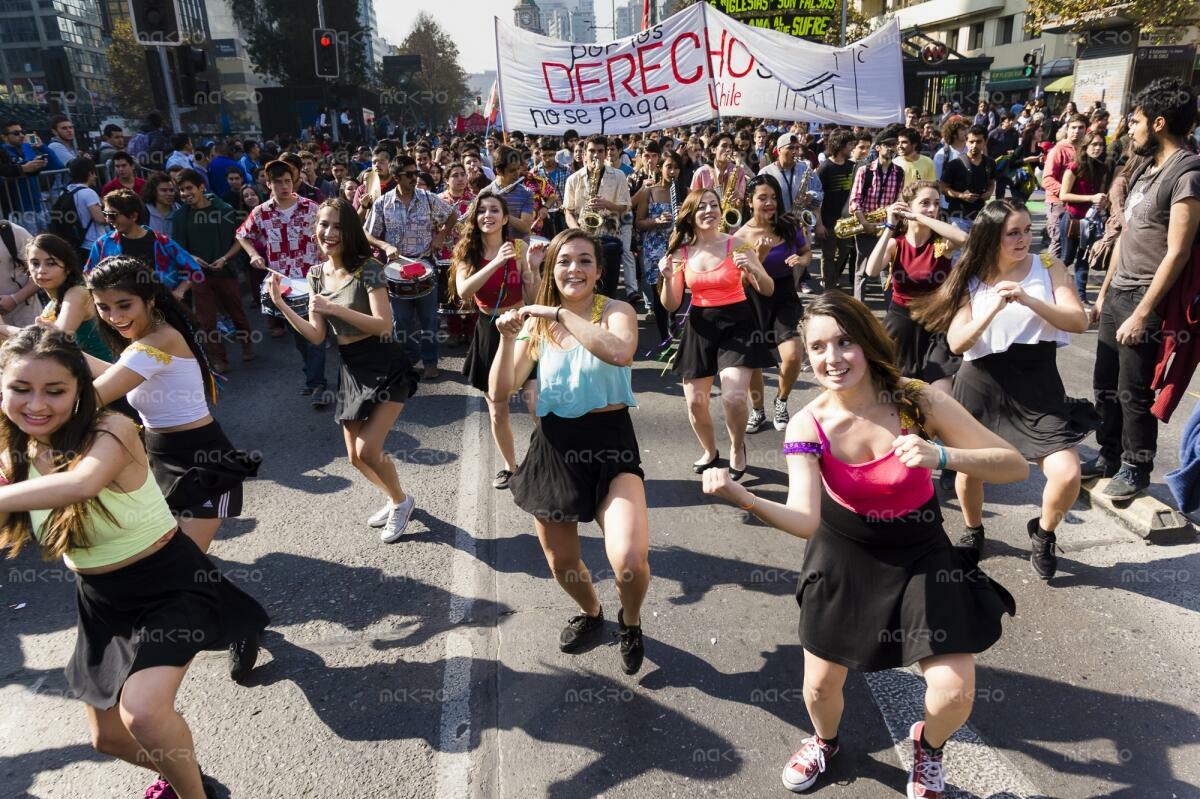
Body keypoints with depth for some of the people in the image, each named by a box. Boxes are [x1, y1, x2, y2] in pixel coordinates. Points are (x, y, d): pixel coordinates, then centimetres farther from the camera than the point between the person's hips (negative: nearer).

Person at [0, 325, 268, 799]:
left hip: (170, 586, -7)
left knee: (141, 712, -27)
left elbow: (82, 483, -46)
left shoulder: (111, 431, -25)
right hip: (100, 603, 7)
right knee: (108, 737, 19)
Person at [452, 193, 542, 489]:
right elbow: (463, 292, -21)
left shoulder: (519, 247, -7)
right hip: (489, 332, 2)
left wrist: (533, 268, -23)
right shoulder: (467, 252, -1)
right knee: (497, 409, 11)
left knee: (537, 401, -15)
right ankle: (511, 467, 30)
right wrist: (495, 263, -31)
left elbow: (534, 299, -7)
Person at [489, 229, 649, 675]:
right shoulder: (537, 323, 4)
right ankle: (591, 613, 51)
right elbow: (500, 392, 0)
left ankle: (631, 621, 16)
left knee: (630, 561, -21)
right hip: (555, 448, 4)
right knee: (561, 562, 16)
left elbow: (619, 352, -30)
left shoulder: (616, 311, -5)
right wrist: (508, 340, -15)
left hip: (611, 443, -3)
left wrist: (561, 313, -25)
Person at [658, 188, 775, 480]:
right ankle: (710, 451, 34)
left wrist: (753, 269, -23)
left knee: (733, 398, -18)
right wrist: (667, 278, -17)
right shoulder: (681, 253, 0)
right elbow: (671, 306, 1)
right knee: (695, 403, 4)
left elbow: (768, 290, -3)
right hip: (700, 327, 3)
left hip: (737, 323, -3)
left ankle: (737, 448, 14)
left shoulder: (737, 245, -7)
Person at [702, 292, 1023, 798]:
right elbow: (804, 520, -30)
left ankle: (928, 745, 35)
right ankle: (826, 741, 47)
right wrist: (741, 497, -48)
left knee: (954, 696, -5)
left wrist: (941, 456, -38)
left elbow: (1016, 466, -19)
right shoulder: (808, 426, -20)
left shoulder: (917, 401, -21)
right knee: (820, 686, 8)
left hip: (921, 557, 0)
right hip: (844, 558, 1)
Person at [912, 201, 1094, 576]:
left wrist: (1028, 300, -23)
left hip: (1038, 384, 0)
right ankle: (973, 531, 41)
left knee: (1067, 475, -13)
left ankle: (1043, 533, 20)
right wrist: (993, 309, -22)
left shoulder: (1049, 267, 0)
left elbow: (1079, 321, -10)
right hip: (982, 386, 1)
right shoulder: (971, 280, 1)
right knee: (968, 469, 10)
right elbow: (956, 343, -7)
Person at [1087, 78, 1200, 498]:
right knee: (1105, 385, 15)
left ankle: (1135, 469, 18)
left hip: (1146, 299, -8)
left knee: (1134, 393, 2)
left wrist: (1142, 313, -21)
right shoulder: (1144, 168, 12)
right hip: (1117, 293, 8)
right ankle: (1109, 457, 30)